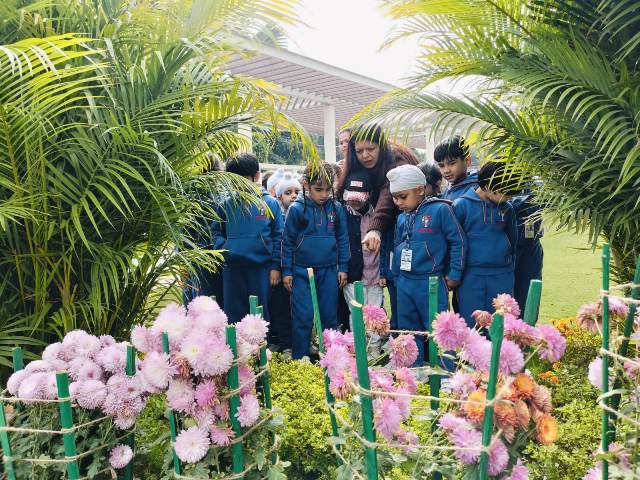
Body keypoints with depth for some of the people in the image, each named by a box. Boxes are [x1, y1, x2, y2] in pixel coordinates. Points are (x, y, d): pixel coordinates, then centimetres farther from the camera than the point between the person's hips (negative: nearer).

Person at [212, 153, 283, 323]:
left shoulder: (270, 204, -1)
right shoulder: (227, 204, 5)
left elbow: (278, 237, 0)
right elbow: (216, 231, 14)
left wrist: (275, 267, -4)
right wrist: (222, 246, -7)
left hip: (261, 269, -2)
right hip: (232, 269, 2)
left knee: (261, 315, 8)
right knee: (233, 315, 10)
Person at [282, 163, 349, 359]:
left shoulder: (337, 209, 1)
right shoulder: (296, 209, -5)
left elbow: (343, 239, 7)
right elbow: (287, 241, 0)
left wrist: (343, 268, 6)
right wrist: (287, 271, 0)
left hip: (329, 271, 2)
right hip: (301, 271, -2)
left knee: (329, 316, 10)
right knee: (303, 317, 1)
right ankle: (299, 358, 14)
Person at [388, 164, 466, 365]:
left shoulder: (440, 209, -9)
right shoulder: (402, 218, 9)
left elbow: (458, 241, -7)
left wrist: (454, 274, -5)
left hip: (431, 283, -6)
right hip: (404, 284, 6)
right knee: (408, 331, 15)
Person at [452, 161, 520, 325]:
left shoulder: (507, 209, 5)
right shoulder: (462, 205, -6)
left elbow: (512, 241, 16)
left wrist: (510, 267, 16)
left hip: (502, 276, 3)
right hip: (471, 277, -3)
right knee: (471, 325, 4)